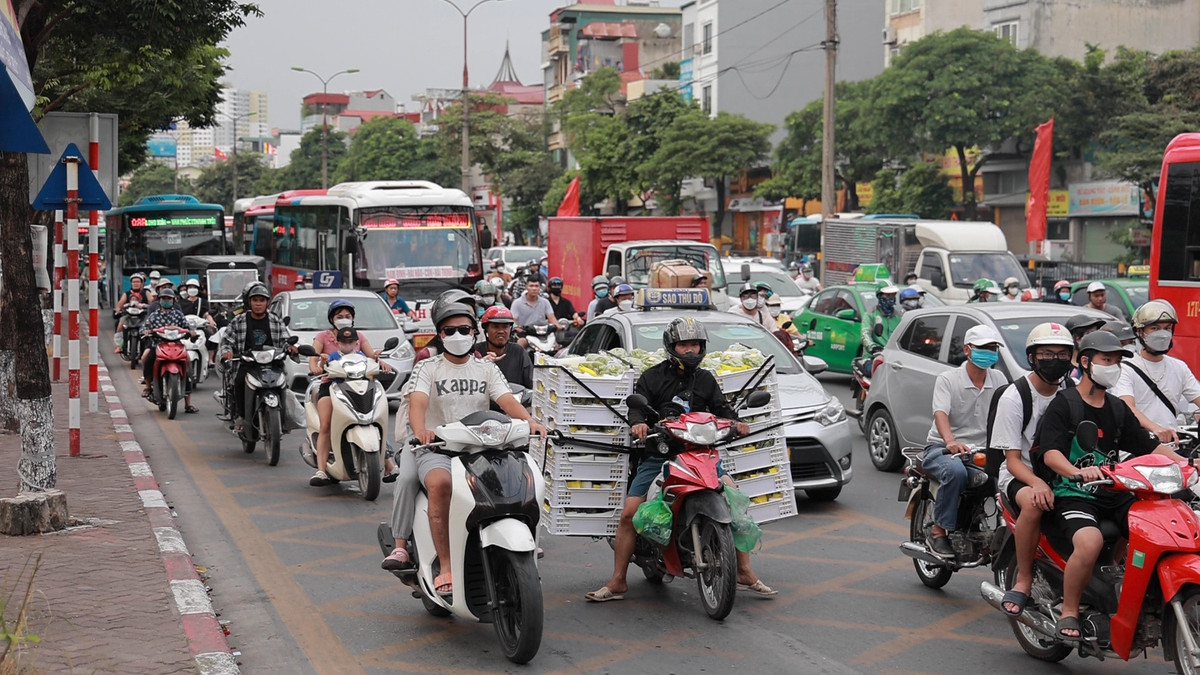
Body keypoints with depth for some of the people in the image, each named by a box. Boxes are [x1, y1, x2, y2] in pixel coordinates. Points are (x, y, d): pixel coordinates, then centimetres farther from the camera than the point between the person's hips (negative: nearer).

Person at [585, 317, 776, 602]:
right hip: (658, 454, -2)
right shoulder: (653, 376, 5)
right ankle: (617, 583, 0)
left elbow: (721, 407, 7)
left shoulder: (706, 379, 15)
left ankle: (745, 573, -5)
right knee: (629, 514, -12)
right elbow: (637, 403, -8)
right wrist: (638, 422, -31)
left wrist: (735, 421, -16)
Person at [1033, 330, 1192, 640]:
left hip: (1114, 495, 6)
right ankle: (1068, 613, -17)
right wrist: (1077, 472, -36)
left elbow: (1148, 445, 16)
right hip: (1072, 494, -6)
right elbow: (1050, 452, -16)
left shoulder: (1118, 409, 19)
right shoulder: (1063, 405, -2)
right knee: (1090, 542, -34)